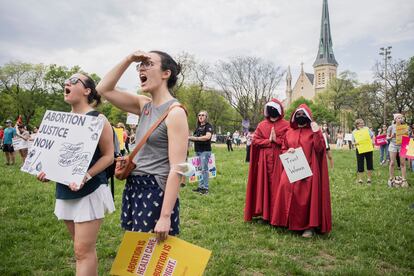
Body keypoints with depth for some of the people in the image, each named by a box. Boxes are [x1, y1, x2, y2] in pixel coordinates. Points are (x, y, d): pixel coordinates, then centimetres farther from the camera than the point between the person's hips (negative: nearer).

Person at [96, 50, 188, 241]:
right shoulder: (145, 105, 7)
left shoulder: (175, 112, -16)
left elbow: (177, 169, -20)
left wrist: (165, 216, -22)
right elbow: (104, 90, 11)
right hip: (134, 187, 8)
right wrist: (128, 60, 1)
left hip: (156, 190, -7)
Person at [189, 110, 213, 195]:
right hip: (197, 151, 7)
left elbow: (208, 136, -21)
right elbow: (195, 137, 22)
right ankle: (200, 186, 17)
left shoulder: (208, 126, -5)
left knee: (204, 169, -6)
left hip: (205, 151, -7)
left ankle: (205, 188, -1)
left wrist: (195, 138, -22)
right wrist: (190, 138, 0)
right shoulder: (198, 127, 17)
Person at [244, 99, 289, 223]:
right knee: (264, 185, 4)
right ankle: (265, 212, 14)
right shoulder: (261, 125, 9)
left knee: (278, 186, -1)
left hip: (279, 160, -2)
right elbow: (255, 140, 3)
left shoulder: (286, 125, 2)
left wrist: (276, 140, -11)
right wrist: (269, 141, -8)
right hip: (264, 160, 3)